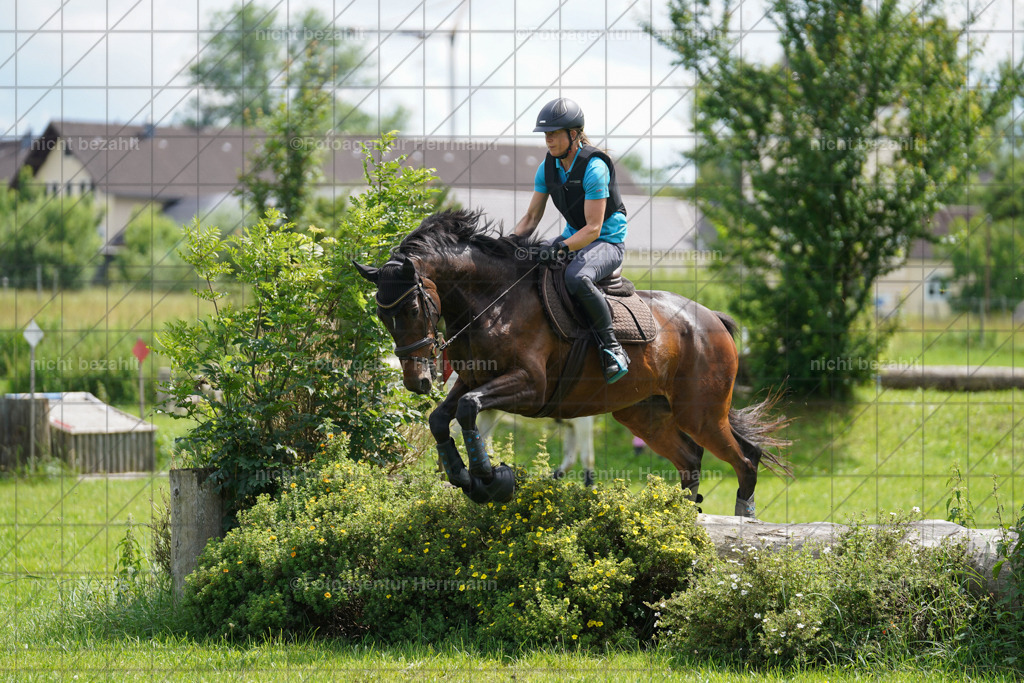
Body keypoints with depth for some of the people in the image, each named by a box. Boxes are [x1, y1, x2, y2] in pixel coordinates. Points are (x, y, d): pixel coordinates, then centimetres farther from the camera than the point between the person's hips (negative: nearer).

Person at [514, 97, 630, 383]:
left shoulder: (594, 167, -22)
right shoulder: (548, 166, 0)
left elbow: (593, 228, -26)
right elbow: (531, 217, 7)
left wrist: (561, 248, -39)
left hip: (608, 241, -8)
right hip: (574, 236, 8)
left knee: (576, 277, -38)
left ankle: (612, 347, -26)